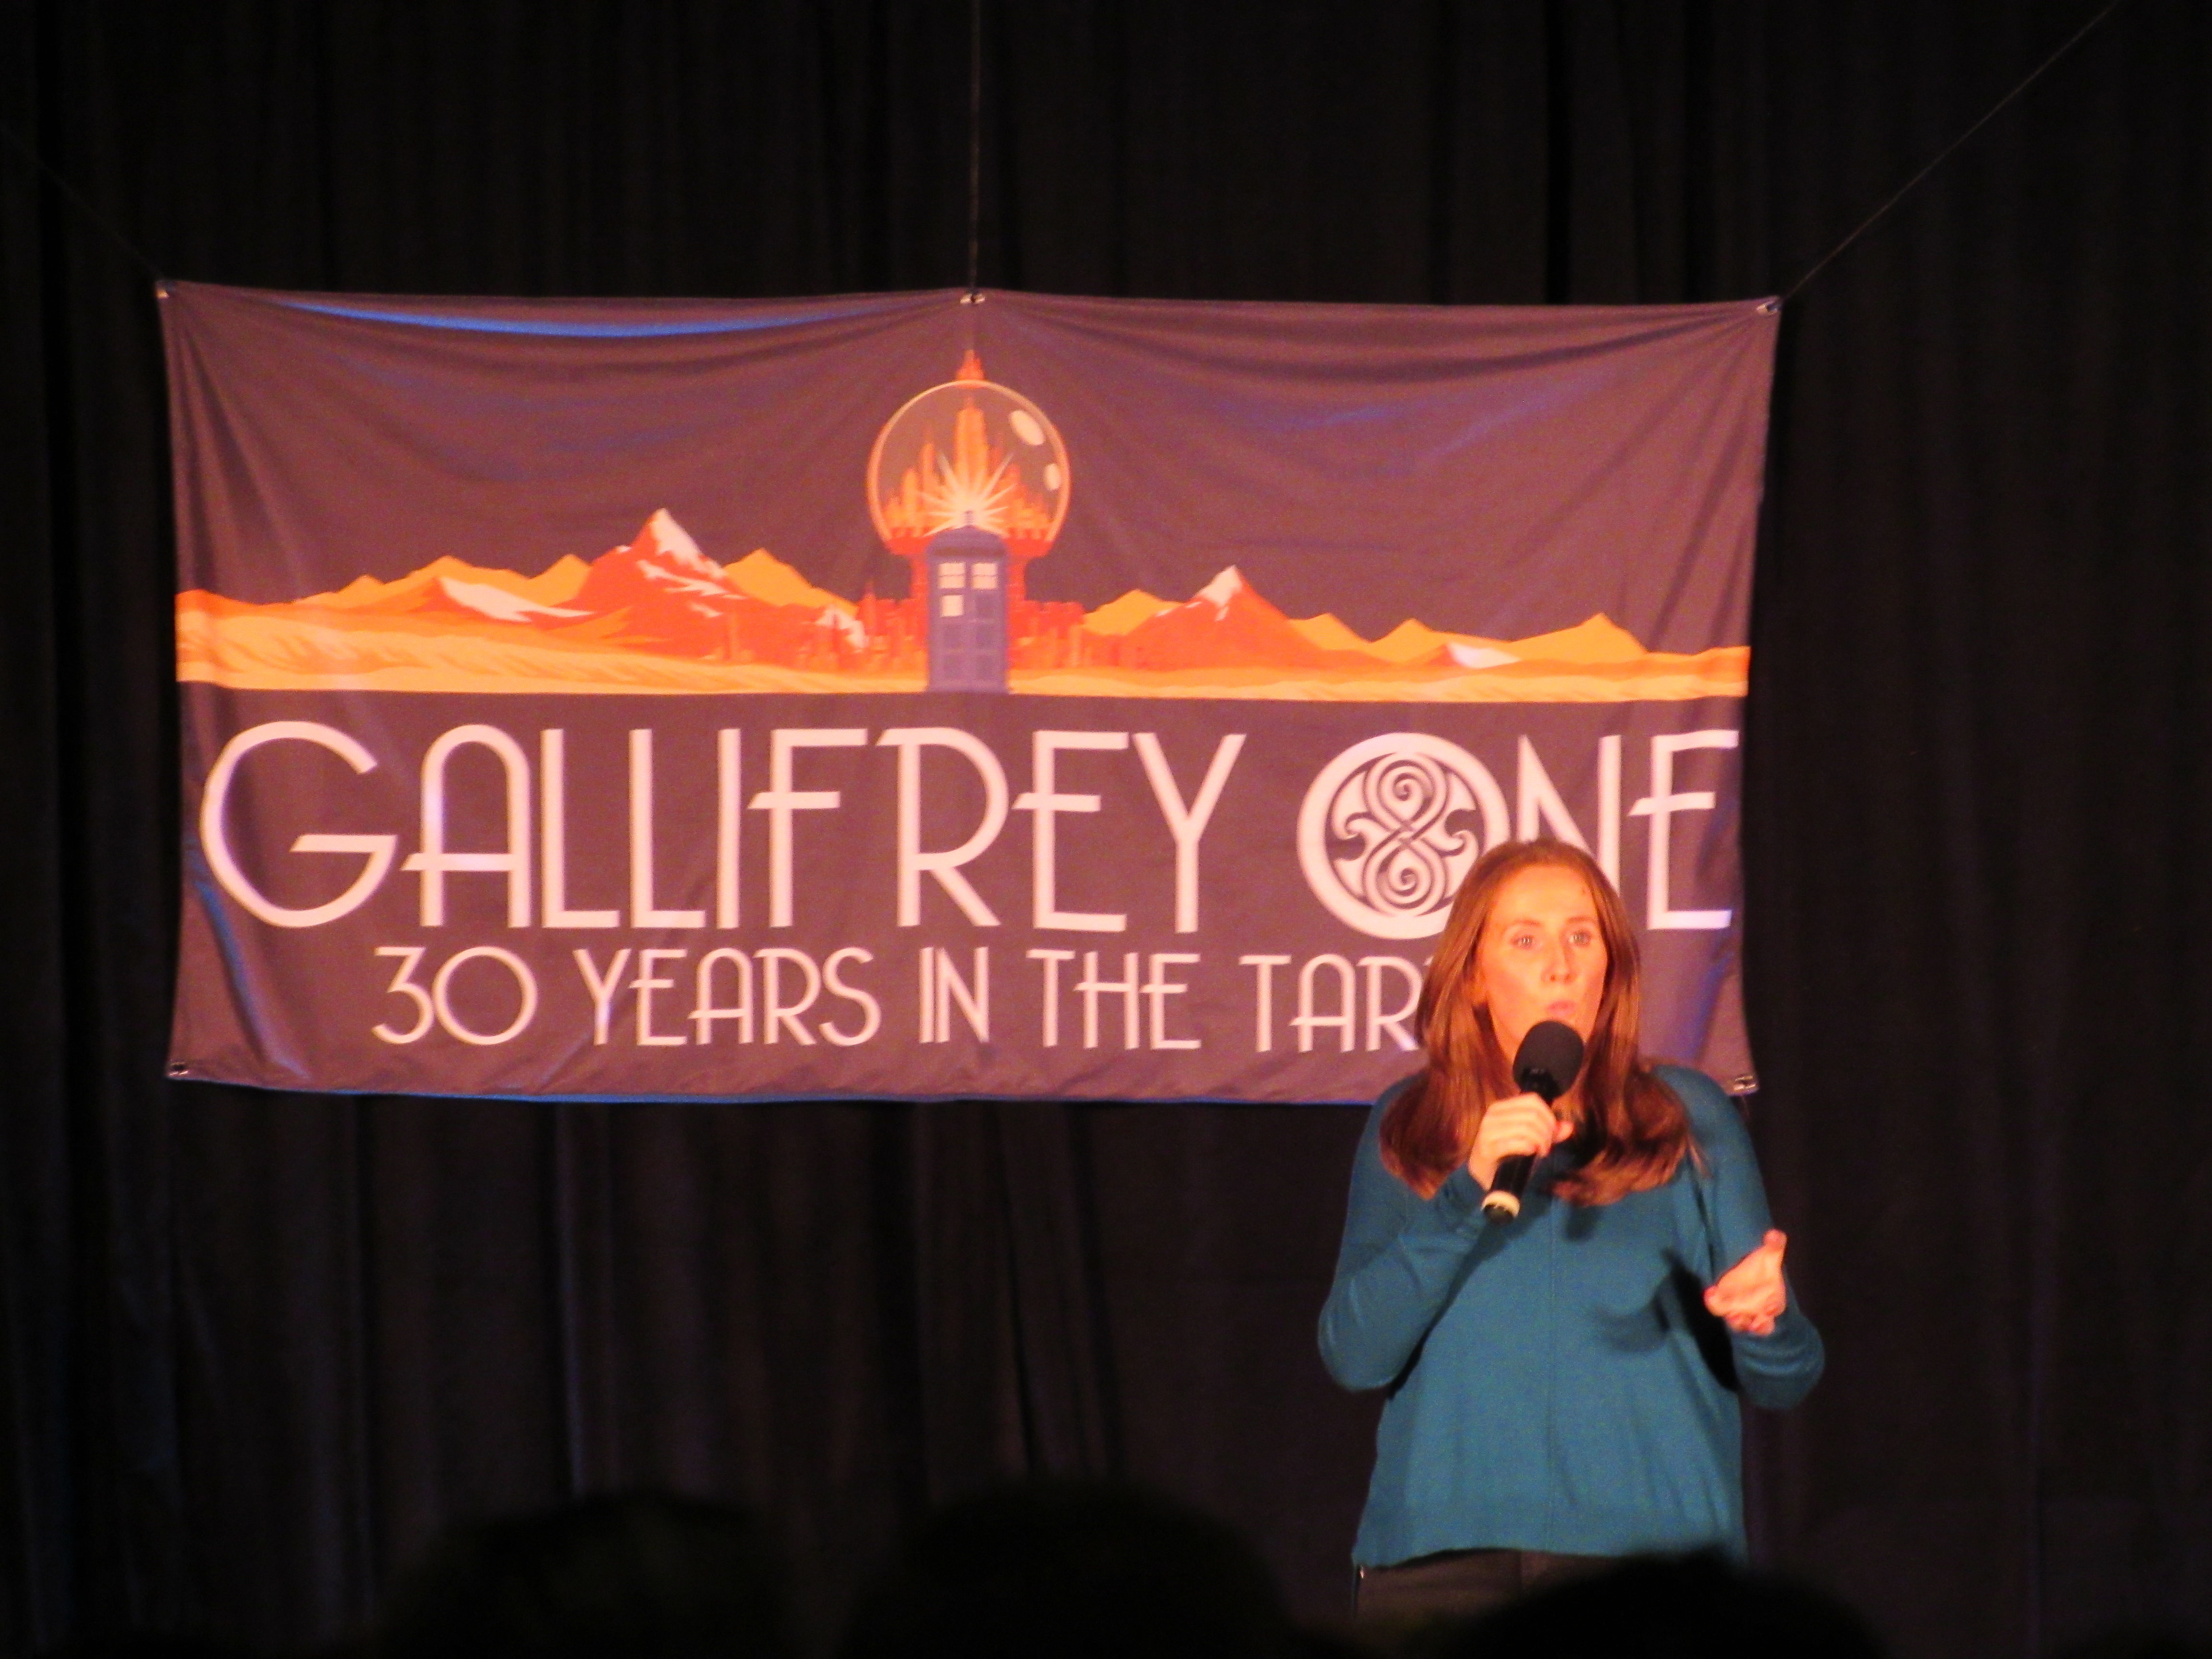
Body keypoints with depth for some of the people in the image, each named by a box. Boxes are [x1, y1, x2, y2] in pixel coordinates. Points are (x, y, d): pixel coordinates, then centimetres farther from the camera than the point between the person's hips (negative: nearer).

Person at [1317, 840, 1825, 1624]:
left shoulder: (1687, 1118, 10)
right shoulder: (1407, 1131, 11)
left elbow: (1782, 1380, 9)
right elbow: (1355, 1356, -2)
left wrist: (1767, 1319, -15)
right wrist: (1466, 1193, -11)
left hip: (1648, 1538, 0)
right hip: (1444, 1552, 0)